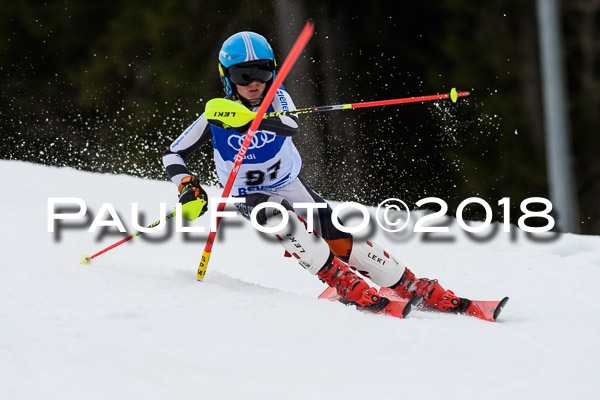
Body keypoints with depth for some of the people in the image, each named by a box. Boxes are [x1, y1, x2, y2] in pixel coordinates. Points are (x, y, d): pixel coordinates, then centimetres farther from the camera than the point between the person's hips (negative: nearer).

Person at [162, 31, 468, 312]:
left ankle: (418, 289, -6)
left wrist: (250, 120, -55)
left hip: (291, 187, 2)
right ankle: (345, 285, -34)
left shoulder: (276, 97, -14)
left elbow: (292, 126, -38)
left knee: (343, 243, -13)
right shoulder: (216, 117, -15)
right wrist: (188, 187, -25)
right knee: (280, 218, -36)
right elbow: (172, 155, -6)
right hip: (252, 197, -2)